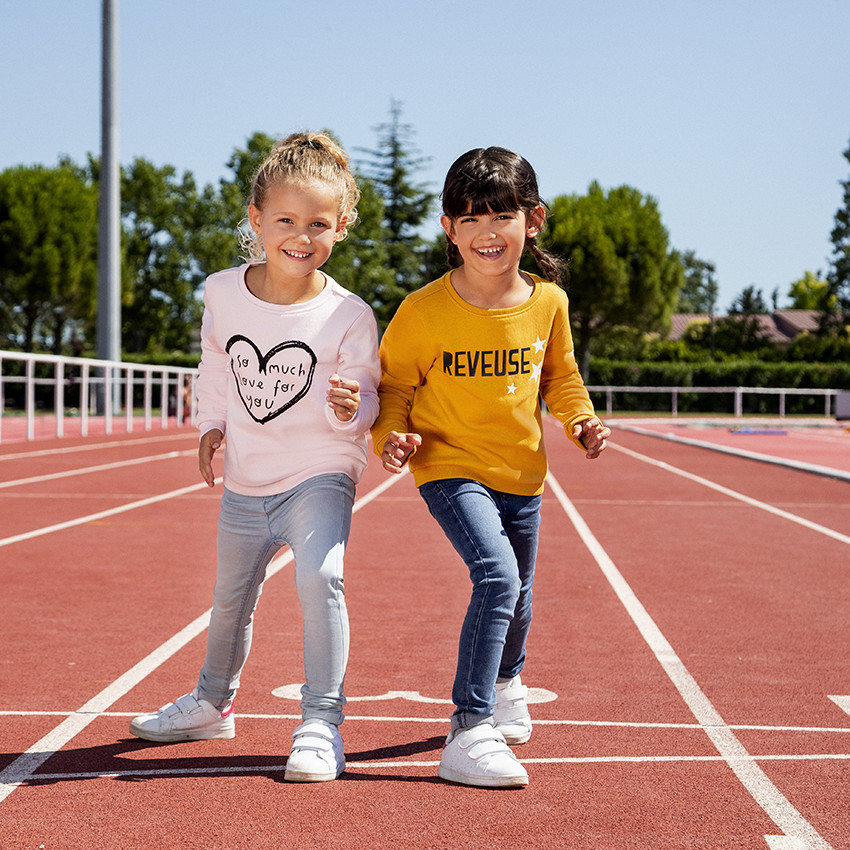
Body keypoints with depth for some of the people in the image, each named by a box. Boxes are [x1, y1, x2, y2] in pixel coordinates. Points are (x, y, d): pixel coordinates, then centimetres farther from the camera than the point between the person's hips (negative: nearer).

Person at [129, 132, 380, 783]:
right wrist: (212, 426, 4)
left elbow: (365, 399, -10)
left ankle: (322, 720, -16)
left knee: (321, 576, -29)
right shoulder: (223, 293, -6)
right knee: (230, 601, 20)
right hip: (245, 483, 4)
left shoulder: (349, 315, -16)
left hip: (319, 474, -4)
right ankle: (213, 702, 46)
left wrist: (350, 407, -31)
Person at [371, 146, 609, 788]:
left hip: (522, 472, 5)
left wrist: (581, 420, -5)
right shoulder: (425, 310, -14)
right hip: (450, 467, -5)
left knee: (517, 592, 20)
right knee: (496, 575, -25)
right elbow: (394, 382, -1)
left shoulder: (548, 301, -3)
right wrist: (391, 434, -18)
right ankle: (469, 733, -19)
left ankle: (507, 680, 53)